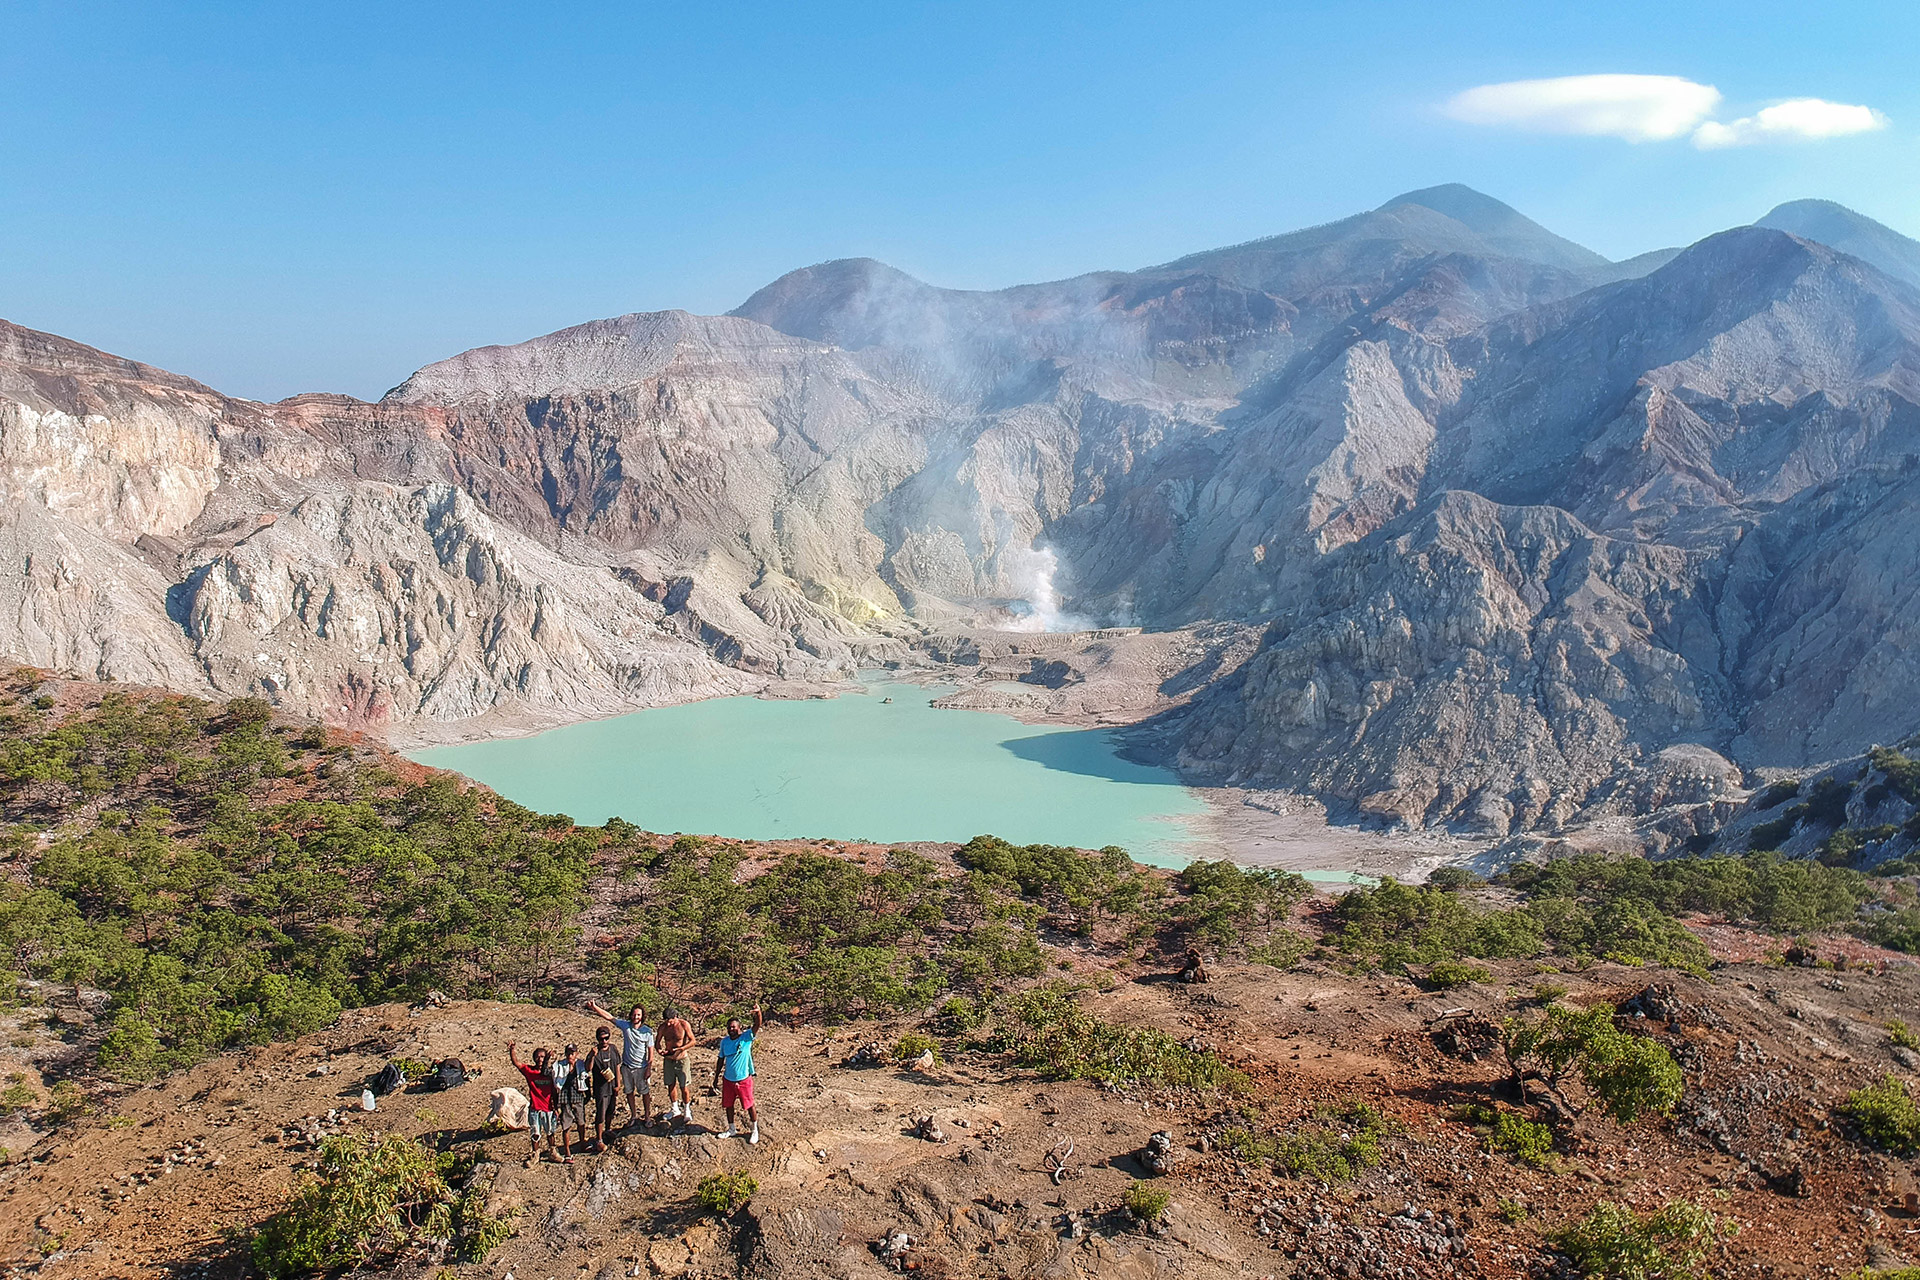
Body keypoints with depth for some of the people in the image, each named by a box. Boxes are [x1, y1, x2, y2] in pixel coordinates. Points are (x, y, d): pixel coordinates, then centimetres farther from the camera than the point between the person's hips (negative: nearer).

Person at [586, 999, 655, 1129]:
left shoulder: (647, 1031, -12)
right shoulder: (625, 1025, -7)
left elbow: (650, 1051, -8)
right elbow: (609, 1017, -7)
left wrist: (649, 1068, -11)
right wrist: (594, 1007, -14)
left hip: (641, 1067, -3)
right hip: (626, 1066, 3)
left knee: (645, 1092, 7)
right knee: (629, 1092, 15)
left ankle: (647, 1116, 22)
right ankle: (633, 1115, 31)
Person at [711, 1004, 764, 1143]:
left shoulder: (746, 1037, -13)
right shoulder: (724, 1042, -1)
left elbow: (757, 1025, -29)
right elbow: (721, 1059, 11)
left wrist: (758, 1012, -49)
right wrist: (716, 1077, 12)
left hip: (744, 1080, -4)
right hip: (728, 1080, 4)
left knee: (749, 1106, 6)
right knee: (728, 1105, 15)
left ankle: (755, 1131, 24)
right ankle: (732, 1130, 35)